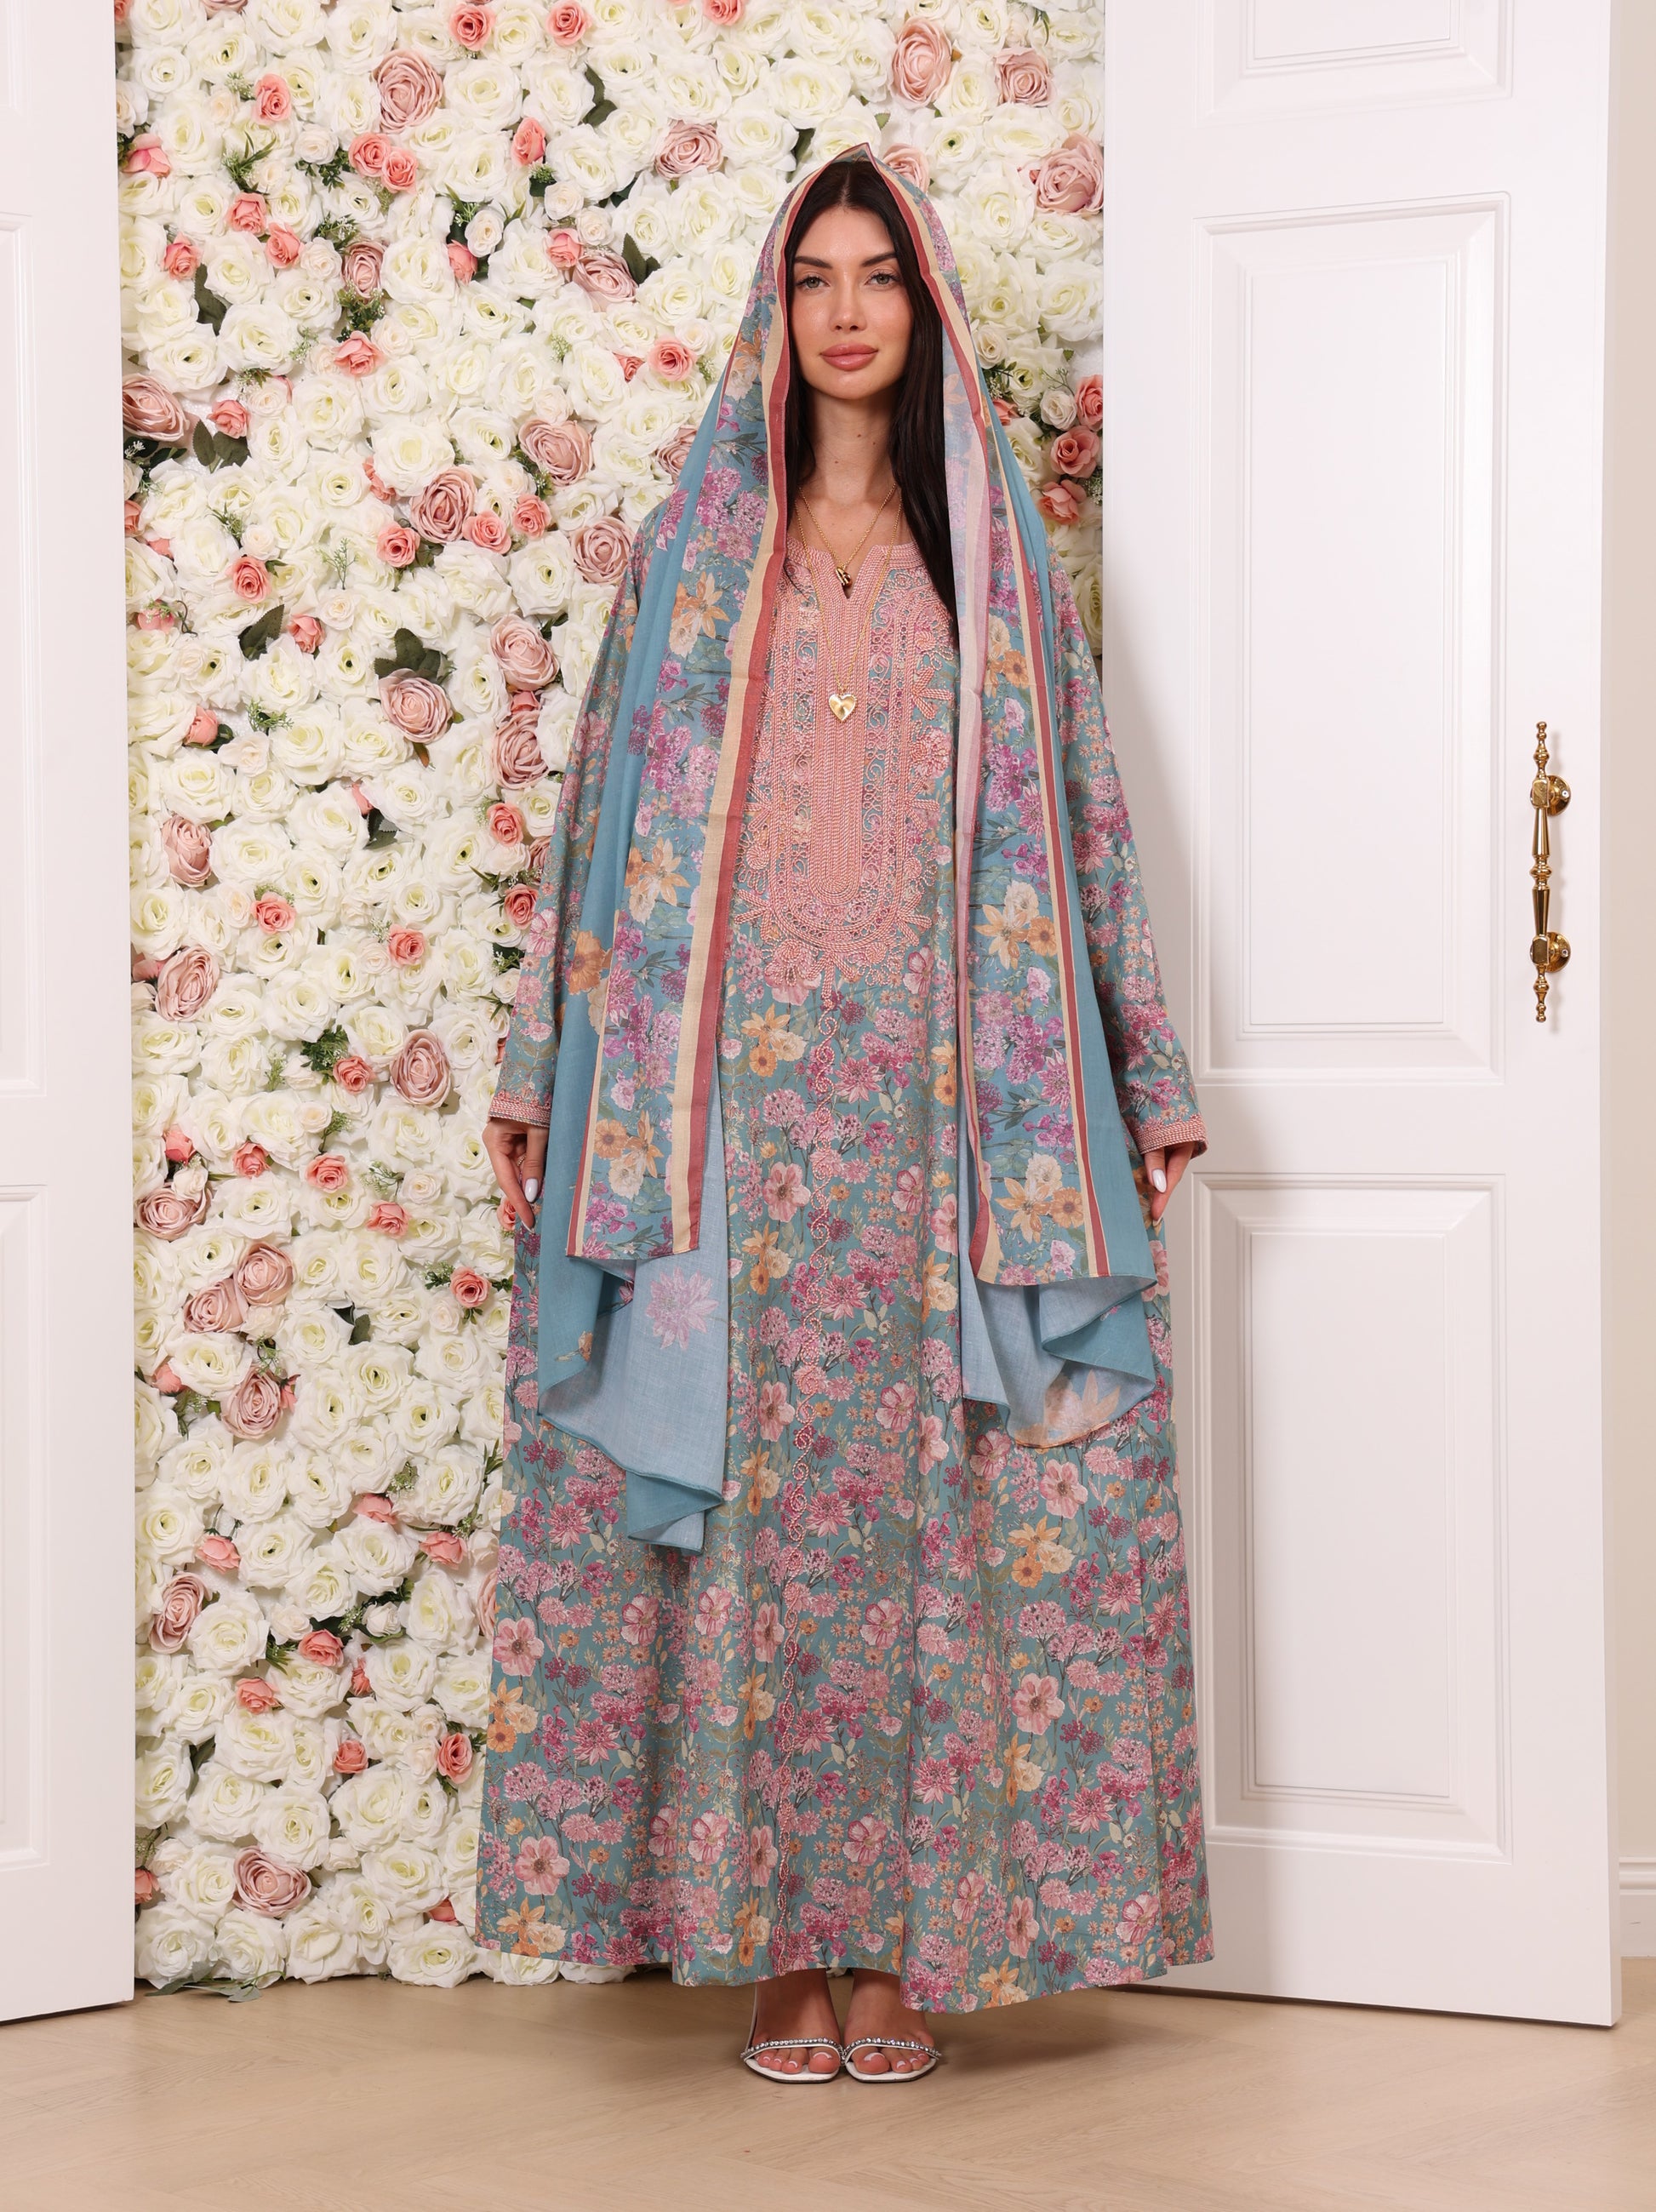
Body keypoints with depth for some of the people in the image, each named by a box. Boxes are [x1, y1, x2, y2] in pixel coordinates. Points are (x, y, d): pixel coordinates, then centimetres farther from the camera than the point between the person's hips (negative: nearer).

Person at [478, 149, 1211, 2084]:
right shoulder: (692, 548, 11)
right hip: (737, 1093, 0)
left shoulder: (995, 553, 11)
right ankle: (775, 1933, 6)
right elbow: (608, 817, 8)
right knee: (750, 1499, -2)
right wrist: (540, 1072, 2)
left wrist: (1144, 1082, 5)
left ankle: (906, 1931, 6)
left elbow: (1076, 820, 9)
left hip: (938, 1102, 0)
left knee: (925, 1493, -2)